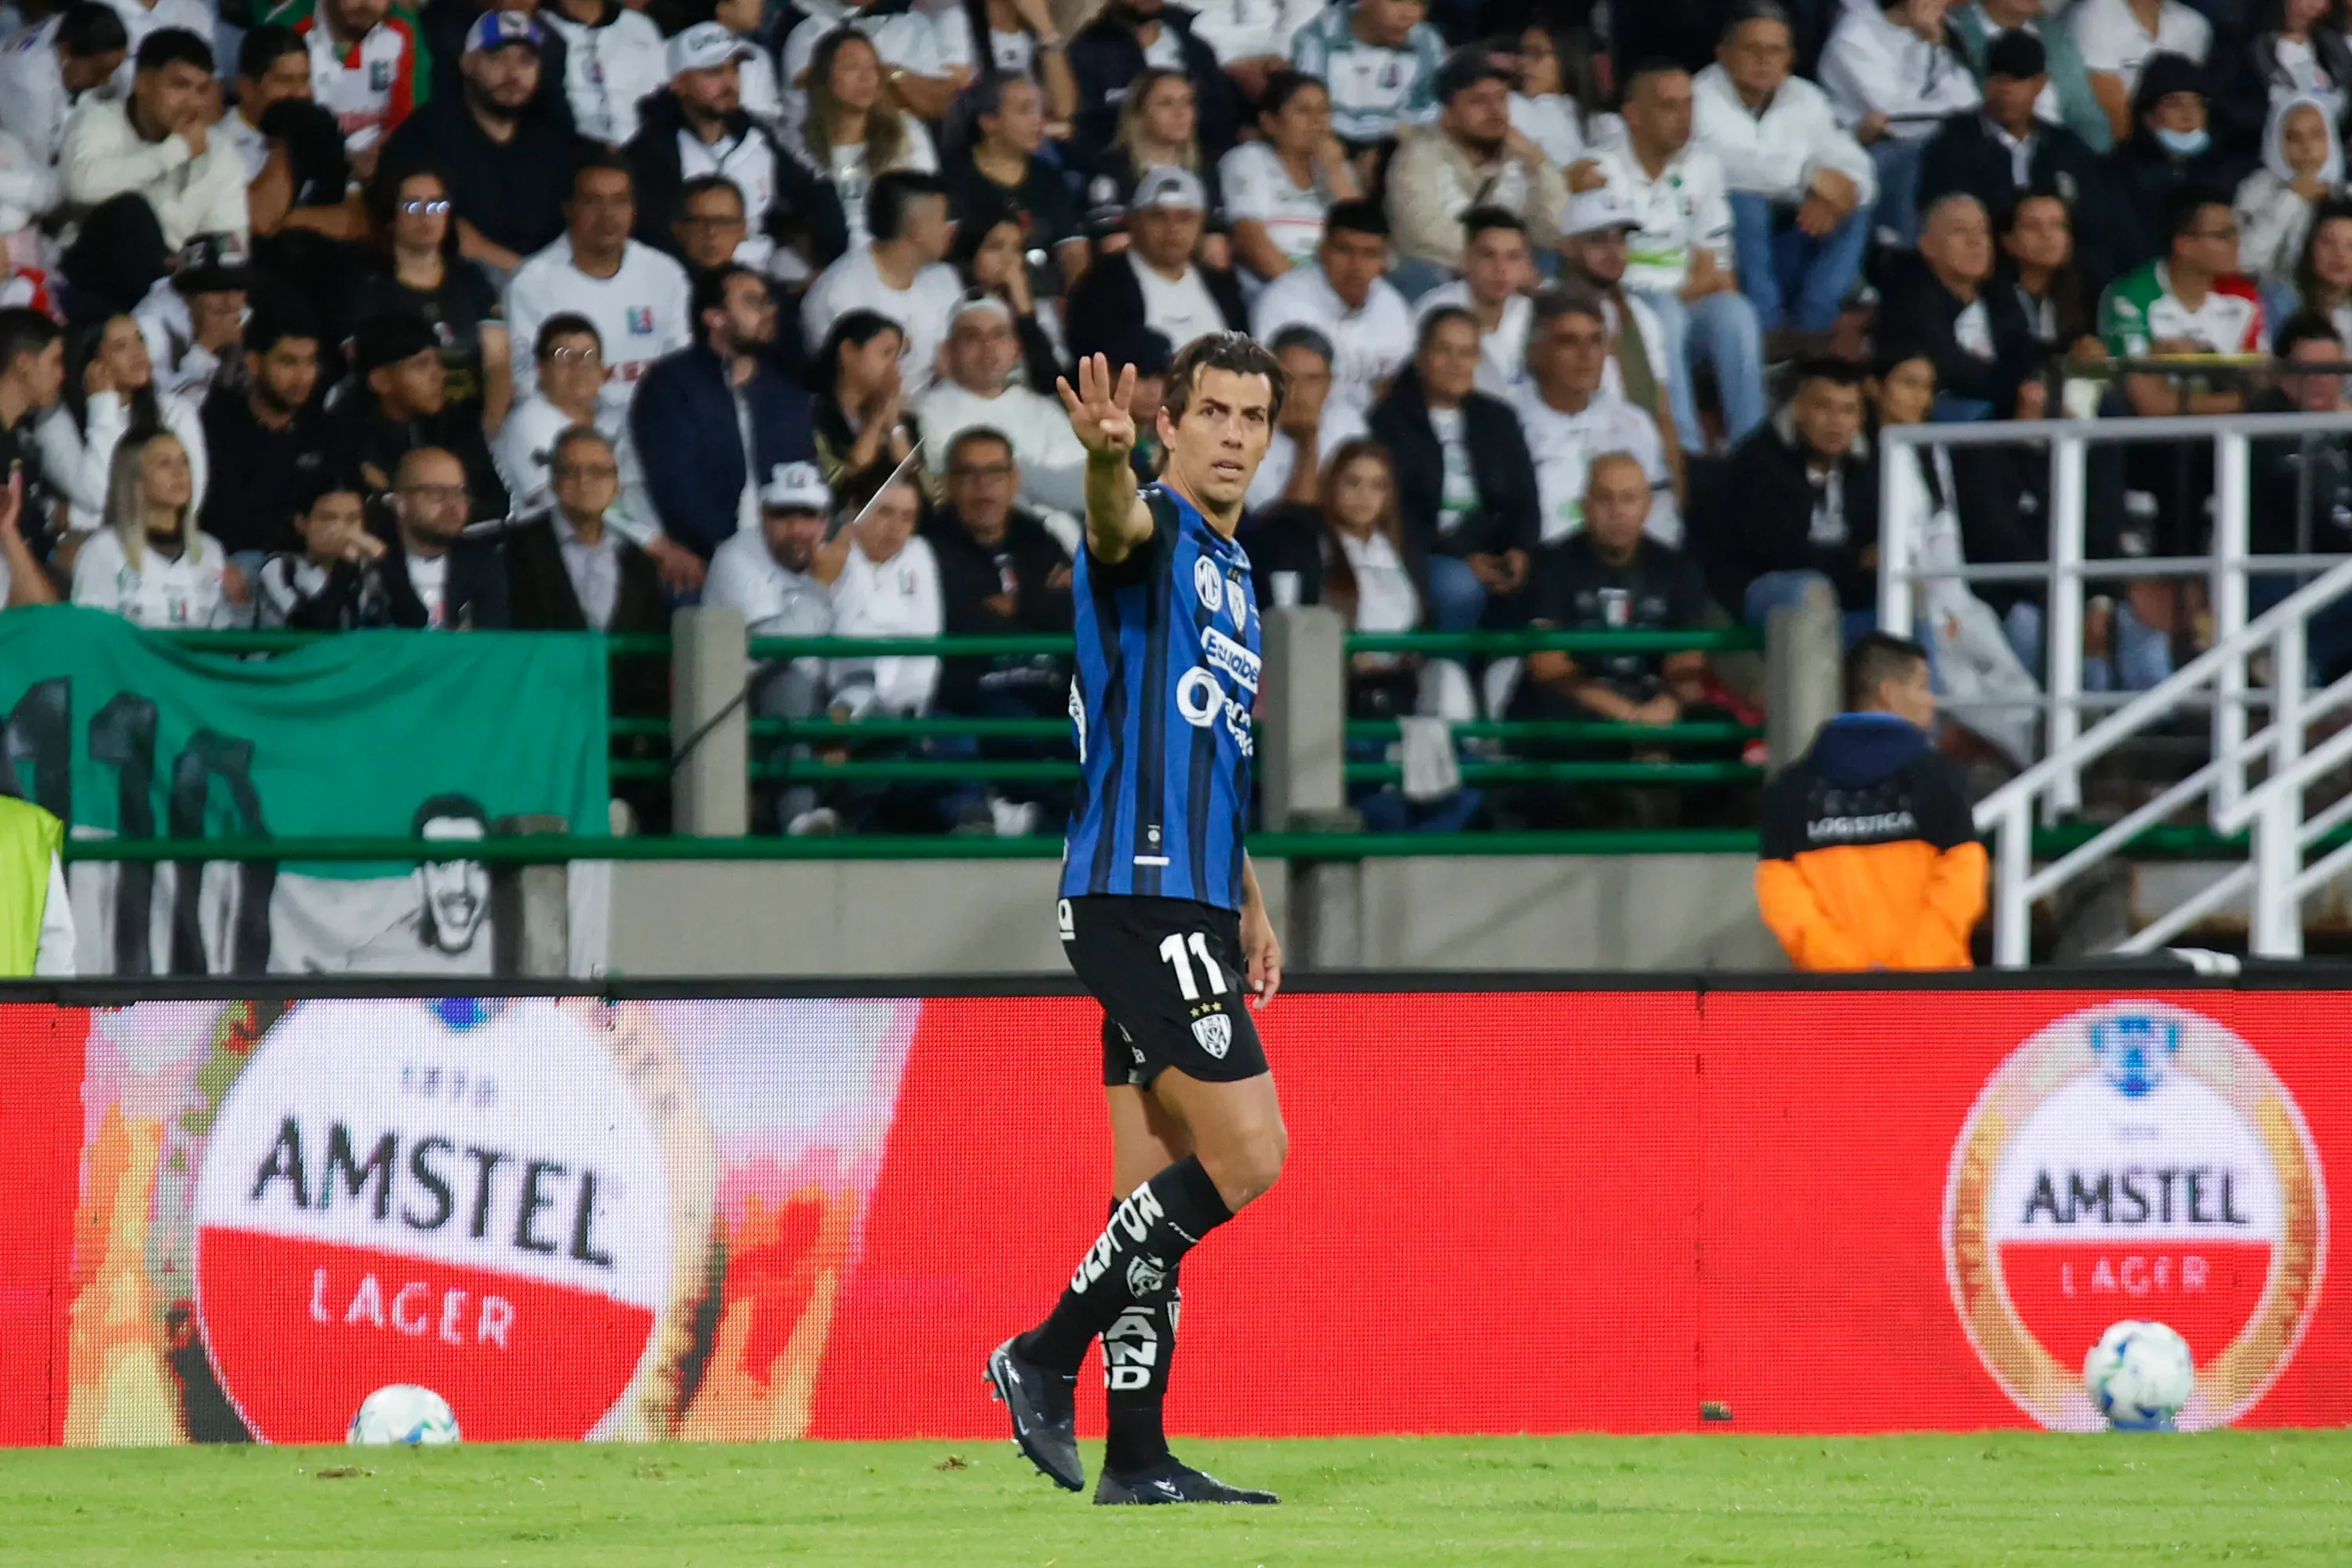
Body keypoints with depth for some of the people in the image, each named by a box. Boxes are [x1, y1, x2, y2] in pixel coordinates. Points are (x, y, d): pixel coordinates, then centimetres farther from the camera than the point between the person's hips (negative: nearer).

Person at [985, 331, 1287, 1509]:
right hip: (1136, 894, -9)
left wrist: (1247, 904, 26)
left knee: (1162, 1184, 8)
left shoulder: (1232, 571, 21)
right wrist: (1105, 459, -56)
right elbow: (1118, 526, -33)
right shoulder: (1155, 530, -6)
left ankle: (1136, 1455, 10)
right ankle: (1044, 1358, -6)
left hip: (1189, 903, 9)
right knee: (1244, 1155, -13)